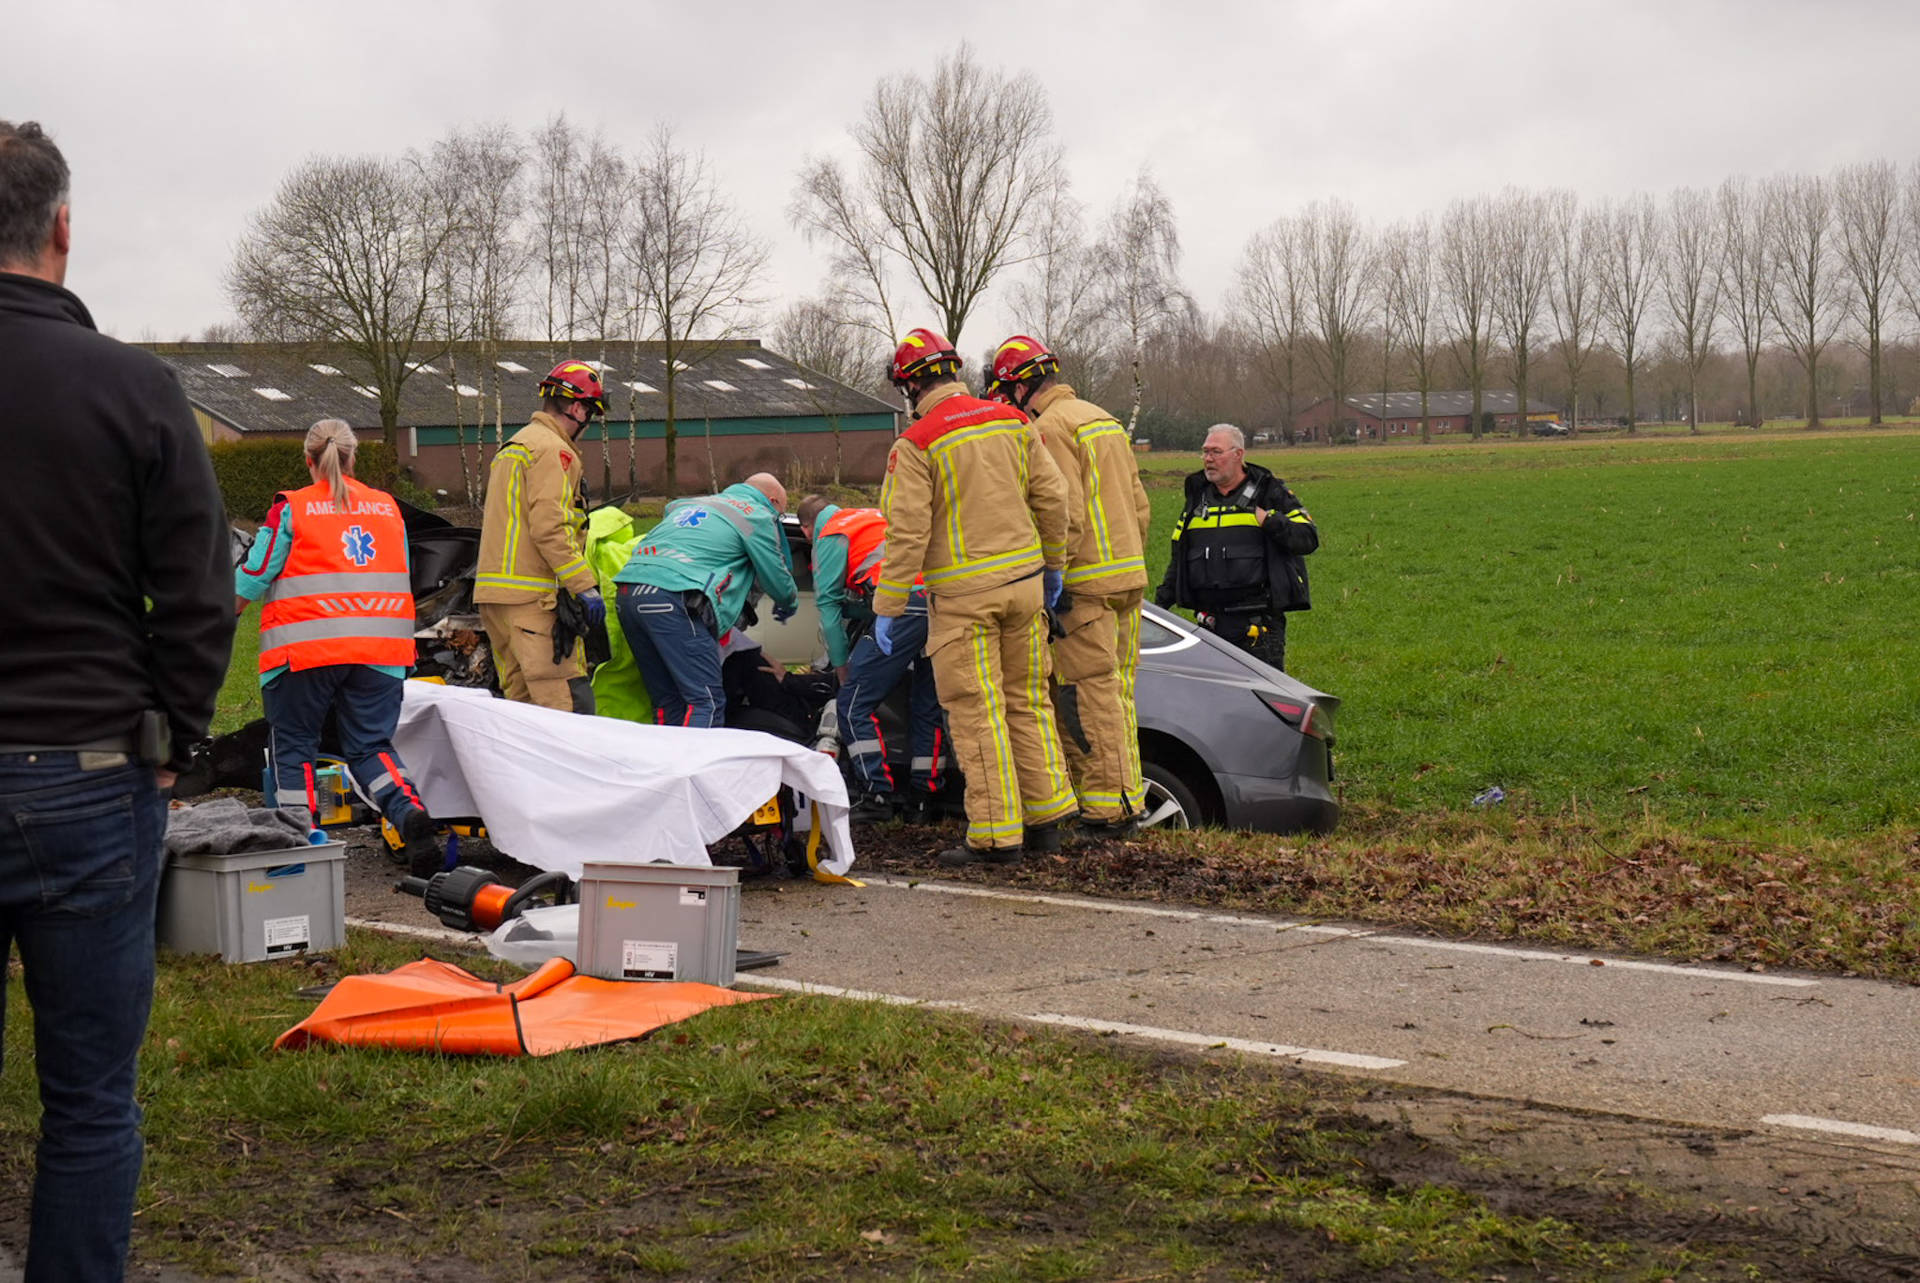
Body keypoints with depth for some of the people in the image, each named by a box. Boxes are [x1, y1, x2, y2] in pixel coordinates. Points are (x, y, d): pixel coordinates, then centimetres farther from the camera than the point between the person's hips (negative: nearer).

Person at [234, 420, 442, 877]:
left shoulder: (290, 509, -1)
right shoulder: (388, 508, 12)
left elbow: (252, 580, 2)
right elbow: (401, 579, 22)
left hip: (306, 650, -3)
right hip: (379, 650, 4)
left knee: (293, 747, 9)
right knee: (371, 744, 7)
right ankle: (409, 811, -19)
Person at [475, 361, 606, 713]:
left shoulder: (512, 447, 24)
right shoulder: (553, 450, -8)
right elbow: (549, 528, -18)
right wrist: (585, 586, -18)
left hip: (493, 592, 10)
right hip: (532, 596, -10)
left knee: (522, 701, 10)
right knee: (570, 703, -15)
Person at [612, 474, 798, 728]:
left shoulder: (688, 504, 34)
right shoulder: (758, 516, 13)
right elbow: (777, 580, 15)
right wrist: (790, 605, 40)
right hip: (673, 597, -8)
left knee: (668, 702, 12)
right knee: (707, 703, -9)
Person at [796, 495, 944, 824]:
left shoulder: (829, 536, 13)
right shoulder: (874, 516, 35)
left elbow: (828, 602, 7)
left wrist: (841, 664, 13)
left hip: (905, 608, -8)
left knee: (853, 706, -1)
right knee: (927, 705, 15)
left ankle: (878, 796, -5)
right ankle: (924, 795, 17)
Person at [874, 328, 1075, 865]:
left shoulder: (916, 444, -10)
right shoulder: (1012, 422, 6)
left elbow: (907, 533, -13)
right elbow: (1052, 498, 9)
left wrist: (888, 607, -6)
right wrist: (1052, 567, 21)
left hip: (963, 595, -6)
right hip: (1024, 582, 6)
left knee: (976, 712, -1)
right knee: (1028, 700, 14)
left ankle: (997, 835, 0)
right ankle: (1044, 820, 19)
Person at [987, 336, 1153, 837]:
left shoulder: (1050, 428, -10)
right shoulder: (1105, 420, 20)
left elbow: (1065, 512, -18)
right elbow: (1140, 505, 21)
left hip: (1086, 585, -9)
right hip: (1127, 579, 9)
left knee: (1090, 697, -7)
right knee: (1116, 693, 13)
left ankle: (1106, 810, -6)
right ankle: (1126, 800, 16)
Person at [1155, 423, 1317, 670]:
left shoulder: (1270, 492, 3)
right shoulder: (1197, 496, 17)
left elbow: (1309, 539, -3)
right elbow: (1179, 555, 23)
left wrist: (1267, 520, -15)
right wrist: (1161, 601, 16)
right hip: (1210, 620, 5)